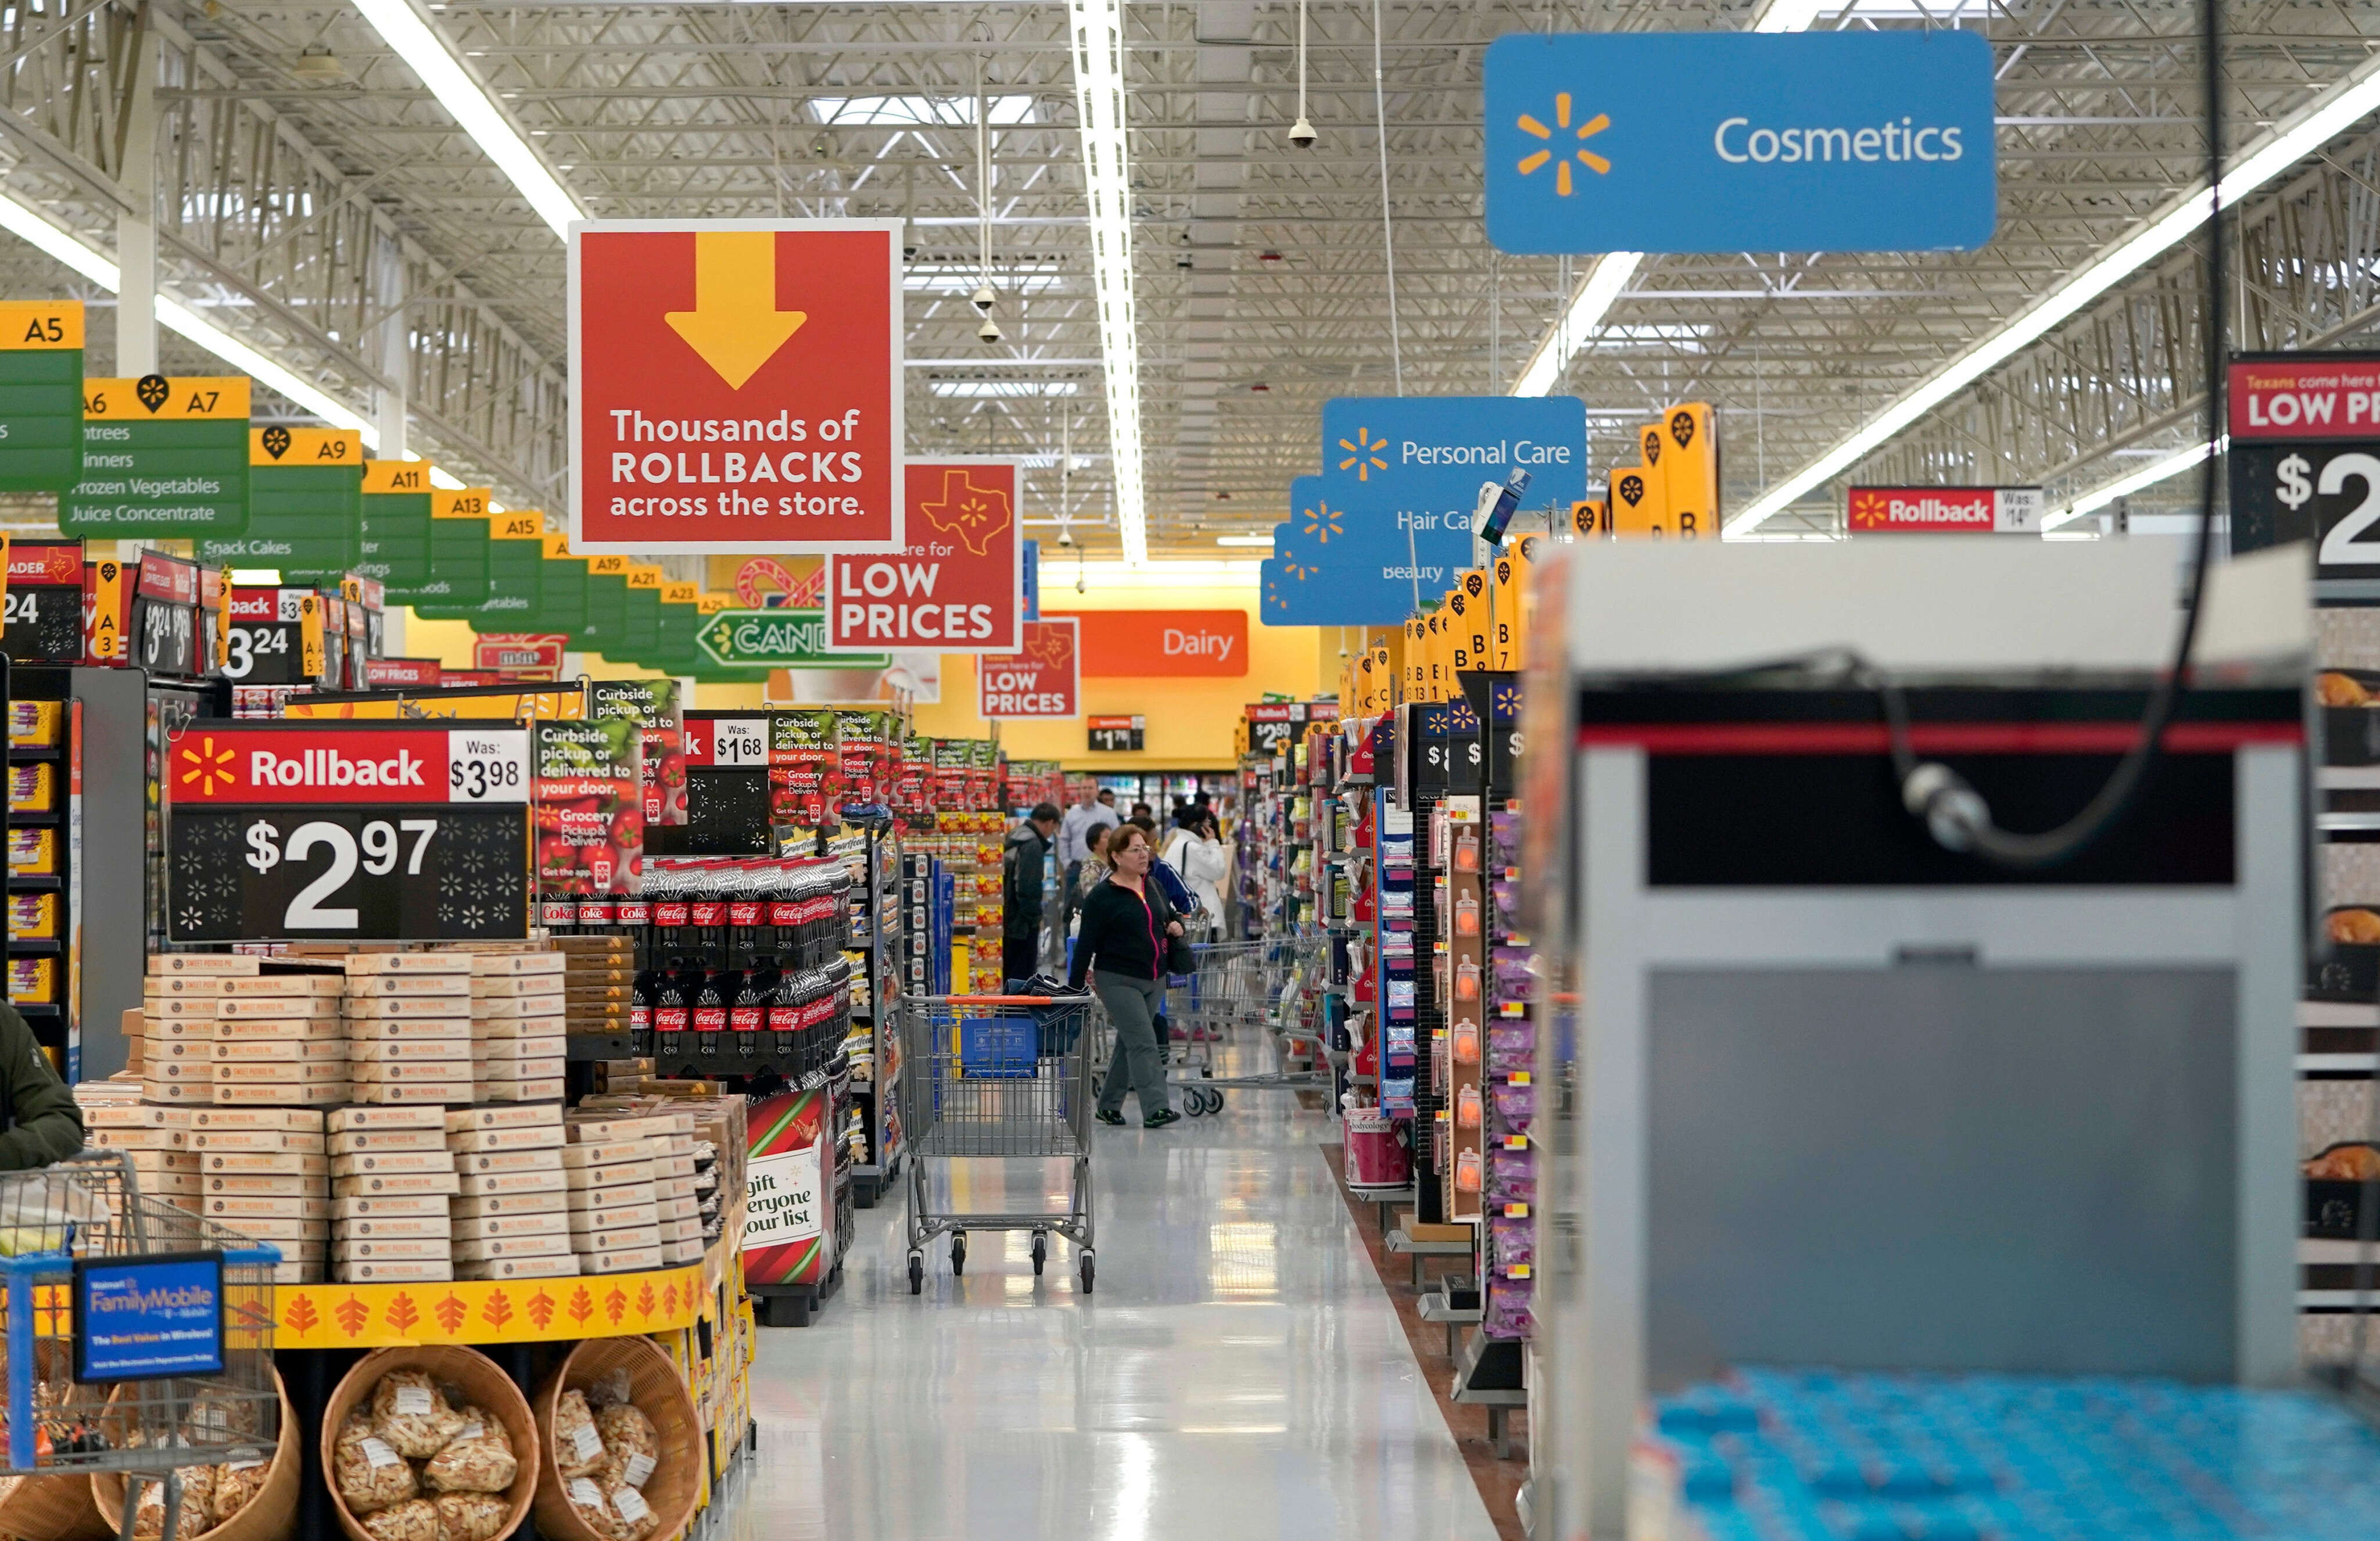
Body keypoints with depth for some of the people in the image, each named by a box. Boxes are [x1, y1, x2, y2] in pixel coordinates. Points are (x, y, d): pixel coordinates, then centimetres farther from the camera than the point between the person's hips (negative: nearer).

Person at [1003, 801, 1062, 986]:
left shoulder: (1013, 838, 12)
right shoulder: (1033, 845, -16)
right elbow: (1029, 889, -22)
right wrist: (1035, 916, -12)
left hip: (1007, 920, 9)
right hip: (1022, 923, -9)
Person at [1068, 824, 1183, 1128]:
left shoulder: (1153, 886, 11)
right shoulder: (1102, 897, -8)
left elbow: (1169, 914, 28)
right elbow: (1087, 943, -7)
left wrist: (1176, 925, 4)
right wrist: (1075, 987, -7)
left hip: (1154, 981, 7)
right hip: (1118, 981, -7)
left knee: (1129, 1045, 13)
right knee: (1144, 1043, -15)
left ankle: (1109, 1105, 24)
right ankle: (1154, 1109, -18)